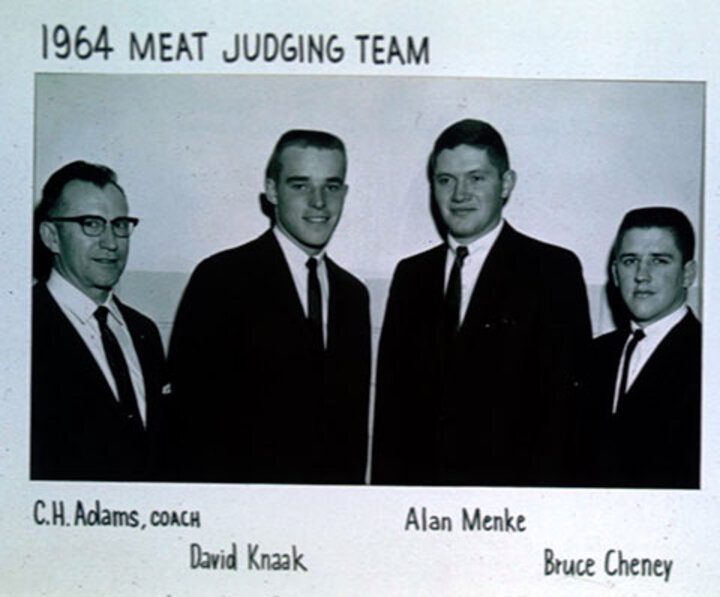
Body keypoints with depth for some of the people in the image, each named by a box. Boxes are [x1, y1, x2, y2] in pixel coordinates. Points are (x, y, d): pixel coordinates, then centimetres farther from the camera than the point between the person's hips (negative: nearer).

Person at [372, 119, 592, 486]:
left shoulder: (554, 271, -1)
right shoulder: (410, 275, 12)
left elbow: (566, 400, -7)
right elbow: (392, 398, 11)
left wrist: (542, 492, -14)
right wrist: (386, 482, 3)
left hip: (508, 481, -3)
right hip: (418, 480, 4)